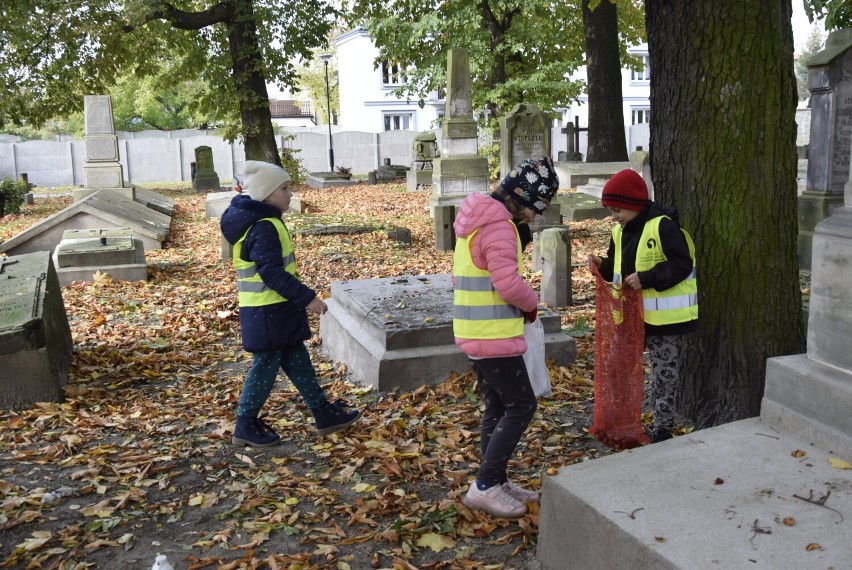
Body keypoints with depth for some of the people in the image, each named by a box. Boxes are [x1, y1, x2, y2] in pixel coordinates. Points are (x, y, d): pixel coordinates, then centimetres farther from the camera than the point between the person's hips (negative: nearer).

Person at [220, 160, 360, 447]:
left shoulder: (263, 221, 13)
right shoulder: (263, 227, -20)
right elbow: (272, 273, -26)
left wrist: (301, 297, 22)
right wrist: (307, 297, -24)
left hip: (276, 310, 10)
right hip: (268, 313, -10)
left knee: (297, 361, 14)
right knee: (265, 365, 1)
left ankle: (324, 414, 24)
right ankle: (246, 426, 15)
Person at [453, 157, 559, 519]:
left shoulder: (477, 219, 15)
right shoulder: (499, 224, -18)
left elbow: (462, 274, 20)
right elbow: (508, 283, -24)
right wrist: (532, 302, -5)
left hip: (474, 332, 10)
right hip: (494, 336, -10)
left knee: (498, 408, 16)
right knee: (521, 406, -2)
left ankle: (498, 483, 25)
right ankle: (484, 487, 1)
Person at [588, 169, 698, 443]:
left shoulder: (663, 226, -18)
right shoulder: (620, 231, 7)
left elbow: (682, 264, -21)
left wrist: (646, 279, -27)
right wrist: (603, 265, -4)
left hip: (664, 315, -8)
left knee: (664, 373, 4)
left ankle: (662, 429, 15)